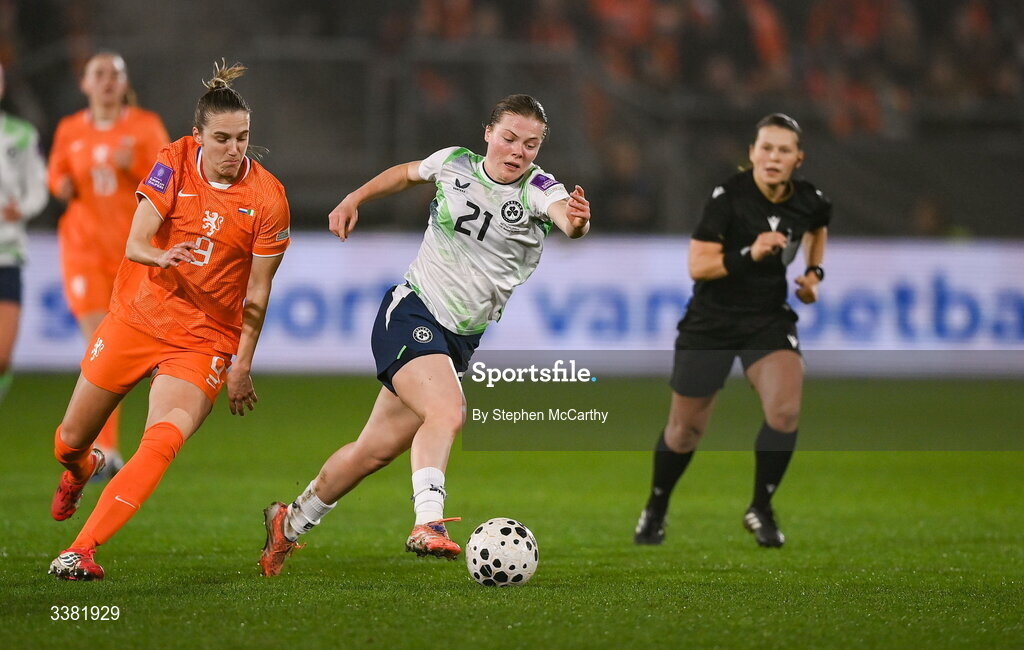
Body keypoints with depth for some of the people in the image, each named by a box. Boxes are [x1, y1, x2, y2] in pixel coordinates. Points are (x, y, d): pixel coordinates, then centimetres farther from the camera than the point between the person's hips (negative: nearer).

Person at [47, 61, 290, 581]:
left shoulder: (267, 198, -12)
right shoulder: (175, 162, -8)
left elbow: (257, 293, -6)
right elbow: (134, 243, -14)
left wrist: (241, 367, -8)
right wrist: (161, 255, -36)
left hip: (205, 338, -3)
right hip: (136, 318, 3)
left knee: (161, 444, -28)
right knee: (69, 442, 15)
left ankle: (82, 550, -27)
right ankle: (82, 470, 53)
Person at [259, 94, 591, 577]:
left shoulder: (537, 190, -9)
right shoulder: (454, 163, -3)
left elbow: (564, 212, -33)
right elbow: (407, 173, 20)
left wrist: (576, 221, -55)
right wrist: (354, 200, 15)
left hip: (460, 338, 2)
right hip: (410, 314, -2)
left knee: (376, 450, 10)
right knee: (447, 411, -31)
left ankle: (290, 523, 29)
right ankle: (428, 523, -43)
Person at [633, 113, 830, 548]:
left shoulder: (809, 202, -6)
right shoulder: (729, 197, -20)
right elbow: (697, 266, -23)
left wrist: (814, 273, 7)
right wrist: (750, 254, -35)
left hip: (769, 320, 3)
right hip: (711, 322, -2)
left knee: (785, 408, -22)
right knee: (686, 429, 8)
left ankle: (760, 510, -2)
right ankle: (655, 510, 35)